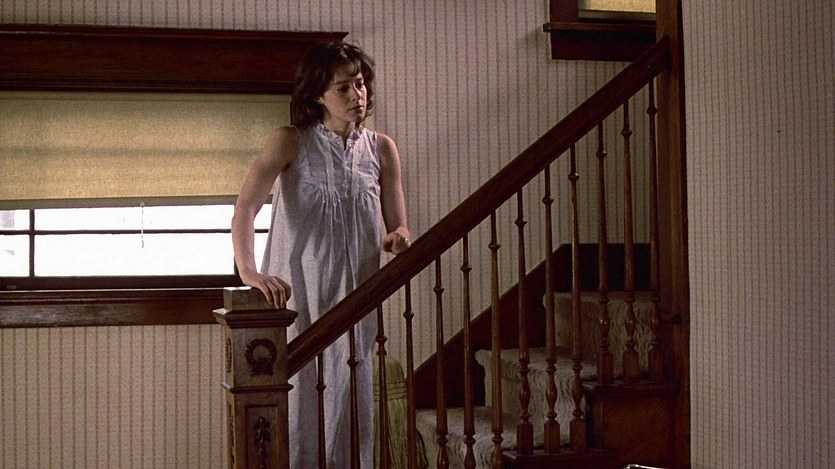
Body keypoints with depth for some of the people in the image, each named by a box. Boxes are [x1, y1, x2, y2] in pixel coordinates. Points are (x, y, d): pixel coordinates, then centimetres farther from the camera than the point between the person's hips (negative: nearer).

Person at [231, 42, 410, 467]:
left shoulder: (381, 149, 9)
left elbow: (398, 229, 13)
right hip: (294, 299, -3)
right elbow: (245, 208, -15)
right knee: (295, 407, -2)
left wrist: (397, 239, -12)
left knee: (348, 409, 3)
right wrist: (248, 271, -31)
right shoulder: (290, 142, -1)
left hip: (353, 301, 3)